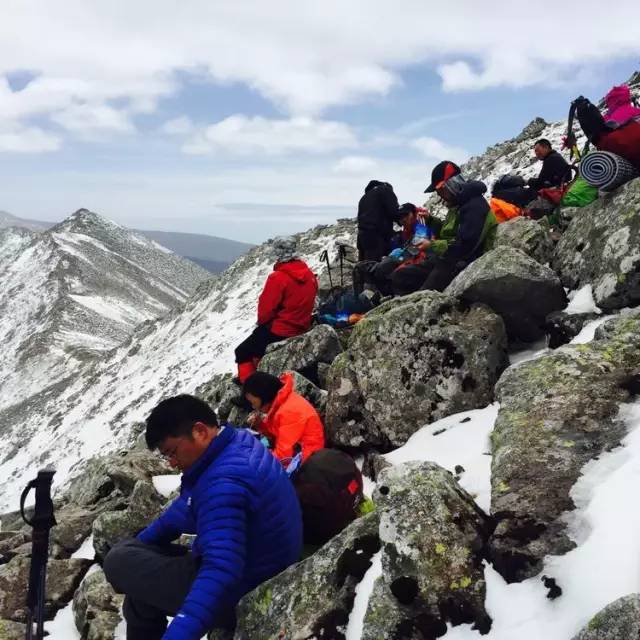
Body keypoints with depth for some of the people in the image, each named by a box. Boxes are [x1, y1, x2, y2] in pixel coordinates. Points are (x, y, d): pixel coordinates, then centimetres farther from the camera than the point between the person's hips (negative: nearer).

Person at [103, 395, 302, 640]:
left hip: (243, 599, -10)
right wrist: (136, 546, 17)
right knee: (139, 553, 19)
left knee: (118, 561, -7)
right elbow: (188, 507, 15)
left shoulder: (225, 481, -29)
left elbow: (221, 570, -38)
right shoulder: (240, 446, 3)